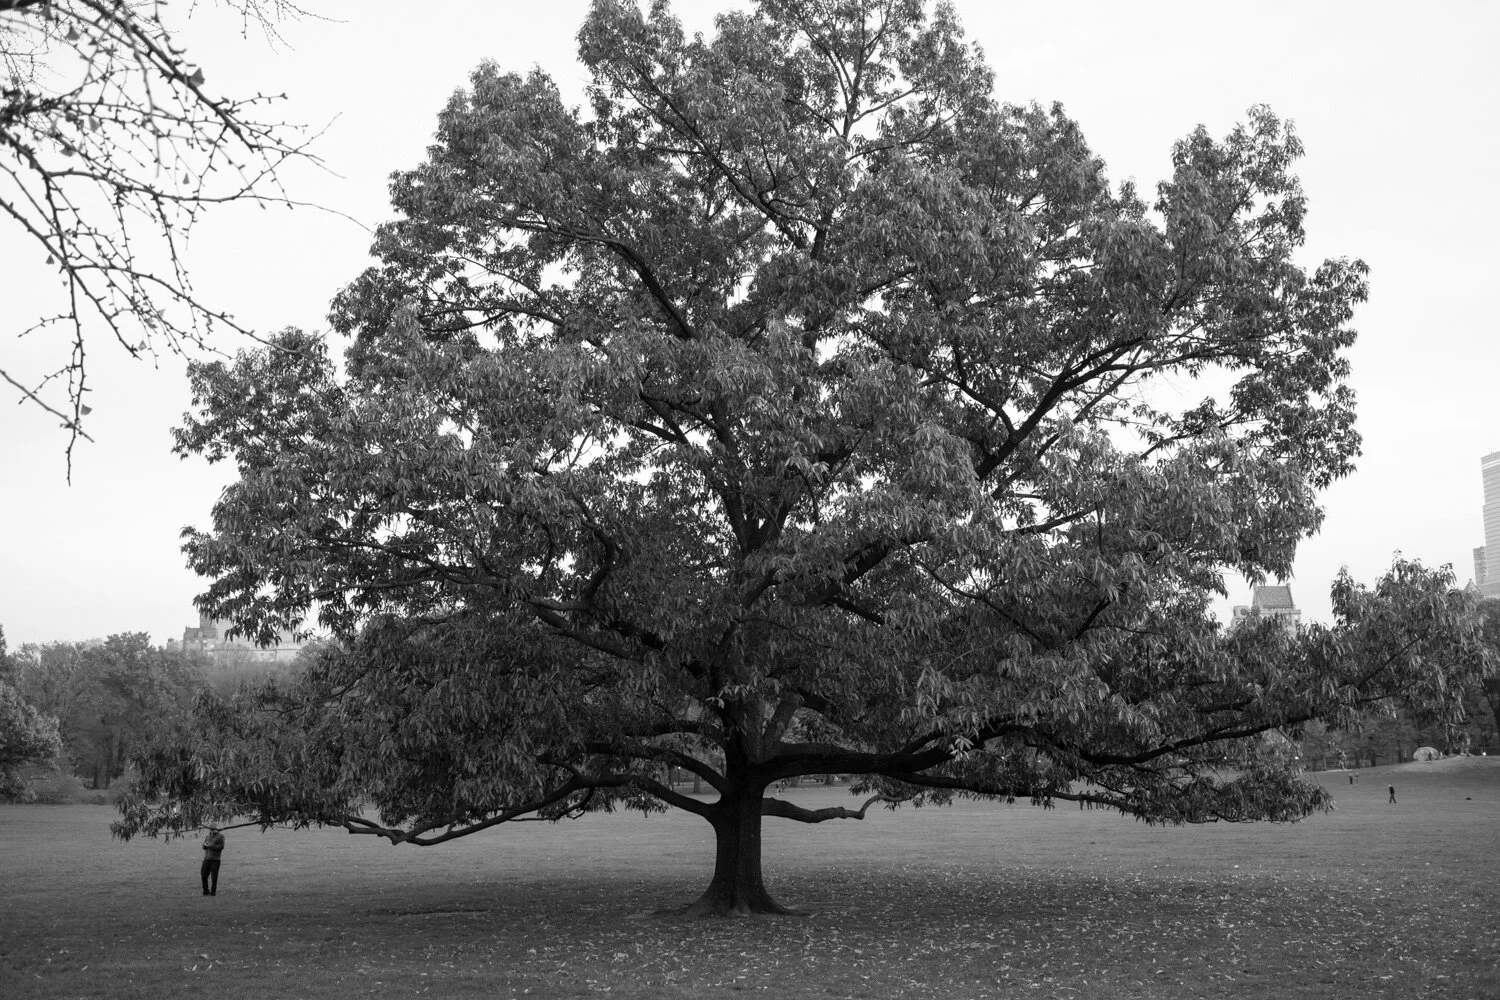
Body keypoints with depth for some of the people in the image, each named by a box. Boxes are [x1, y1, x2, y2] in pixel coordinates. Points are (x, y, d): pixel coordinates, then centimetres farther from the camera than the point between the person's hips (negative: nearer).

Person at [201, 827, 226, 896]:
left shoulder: (220, 836, -2)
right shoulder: (208, 837, 16)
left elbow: (221, 847, -11)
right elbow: (203, 847, 16)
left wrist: (210, 846, -13)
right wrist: (205, 845, -7)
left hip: (215, 859, -5)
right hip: (207, 859, 5)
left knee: (214, 877, -3)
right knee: (204, 875, 1)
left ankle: (213, 892, 6)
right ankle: (206, 891, 14)